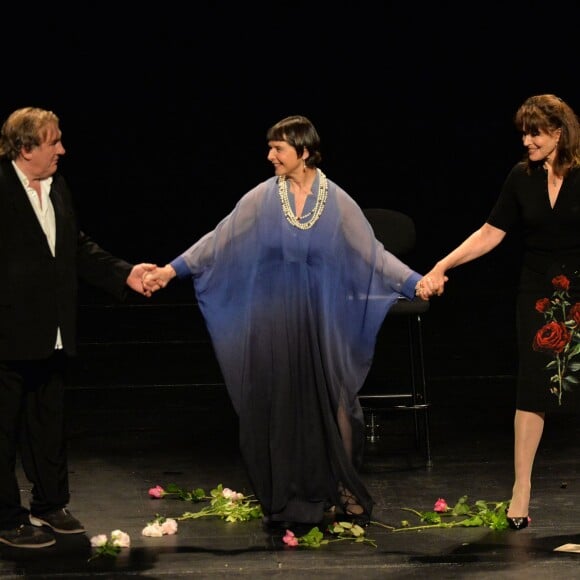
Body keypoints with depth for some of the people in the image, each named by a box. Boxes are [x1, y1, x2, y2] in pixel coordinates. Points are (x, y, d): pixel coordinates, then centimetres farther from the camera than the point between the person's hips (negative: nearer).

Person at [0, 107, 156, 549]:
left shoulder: (58, 189, 8)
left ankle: (51, 505, 33)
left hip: (52, 333, 8)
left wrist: (124, 273, 5)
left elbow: (79, 248, 14)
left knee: (49, 421, 19)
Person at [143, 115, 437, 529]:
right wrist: (173, 269, -5)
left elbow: (371, 252, -1)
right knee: (277, 410, 3)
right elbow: (218, 241, 1)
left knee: (330, 407, -1)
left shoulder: (336, 201, -1)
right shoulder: (262, 198, 0)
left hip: (320, 326, -1)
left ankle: (344, 492, 15)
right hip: (273, 327, 1)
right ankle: (285, 504, 13)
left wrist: (414, 281, -12)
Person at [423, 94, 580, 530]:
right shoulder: (522, 177, 3)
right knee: (532, 388, 0)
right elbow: (490, 234, 5)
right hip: (539, 292, 3)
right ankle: (521, 493, 3)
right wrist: (442, 267, -2)